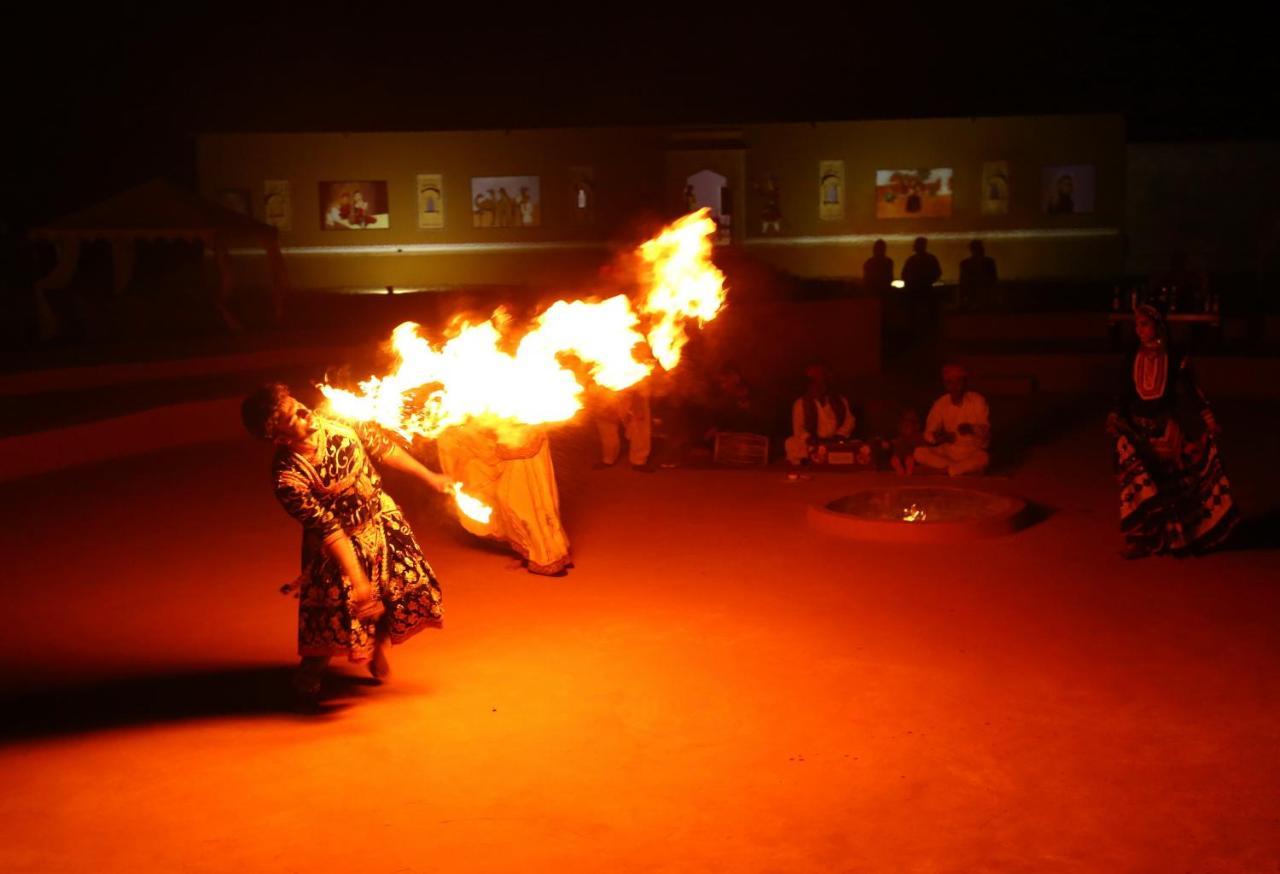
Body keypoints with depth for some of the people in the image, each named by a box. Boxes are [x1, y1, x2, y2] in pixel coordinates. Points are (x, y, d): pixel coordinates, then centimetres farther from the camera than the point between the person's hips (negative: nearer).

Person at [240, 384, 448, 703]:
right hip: (343, 542, -4)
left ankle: (377, 648, 38)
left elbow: (381, 447, -2)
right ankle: (312, 669, 31)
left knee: (411, 589, 7)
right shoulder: (287, 477, -30)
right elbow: (328, 530, -27)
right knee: (338, 606, -3)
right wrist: (358, 580, -28)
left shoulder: (338, 420, -19)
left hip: (383, 519, 5)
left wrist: (429, 476, 6)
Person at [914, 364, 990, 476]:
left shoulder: (978, 401, -9)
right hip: (949, 451, 4)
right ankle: (964, 468, -18)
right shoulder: (940, 404, -1)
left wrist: (971, 429, -33)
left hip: (973, 452, -3)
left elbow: (986, 432, -11)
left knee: (983, 458, -37)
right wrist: (940, 437, -27)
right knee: (919, 452, -21)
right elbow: (928, 434, -3)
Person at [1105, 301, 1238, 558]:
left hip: (1166, 428, -2)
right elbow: (1125, 394, 7)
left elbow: (1190, 391, -4)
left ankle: (1171, 537, 14)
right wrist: (1116, 417, -5)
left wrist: (1207, 418, -10)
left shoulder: (1175, 359, -6)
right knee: (1138, 482, -2)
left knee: (1170, 484, 4)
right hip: (1139, 428, 2)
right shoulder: (1132, 359, 3)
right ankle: (1142, 538, 4)